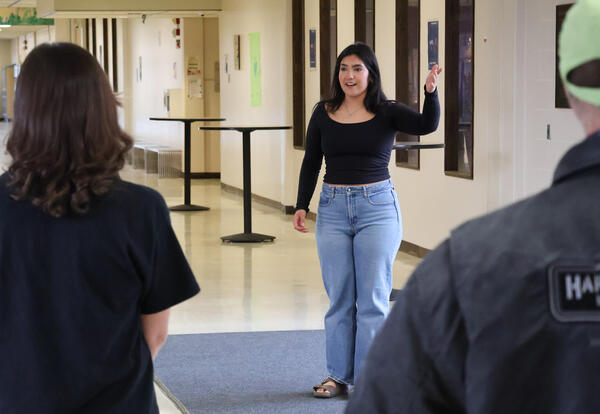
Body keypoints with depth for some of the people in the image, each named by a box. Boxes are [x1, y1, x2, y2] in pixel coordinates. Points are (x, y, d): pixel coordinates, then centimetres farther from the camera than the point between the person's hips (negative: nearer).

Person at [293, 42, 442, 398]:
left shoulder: (387, 113, -2)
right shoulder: (324, 114, 5)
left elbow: (426, 126, -19)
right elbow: (311, 163, 10)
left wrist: (431, 92, -35)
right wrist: (302, 205, 3)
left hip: (377, 208, -2)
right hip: (333, 209, 2)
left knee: (373, 298, 1)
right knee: (339, 298, 9)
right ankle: (338, 375, 19)